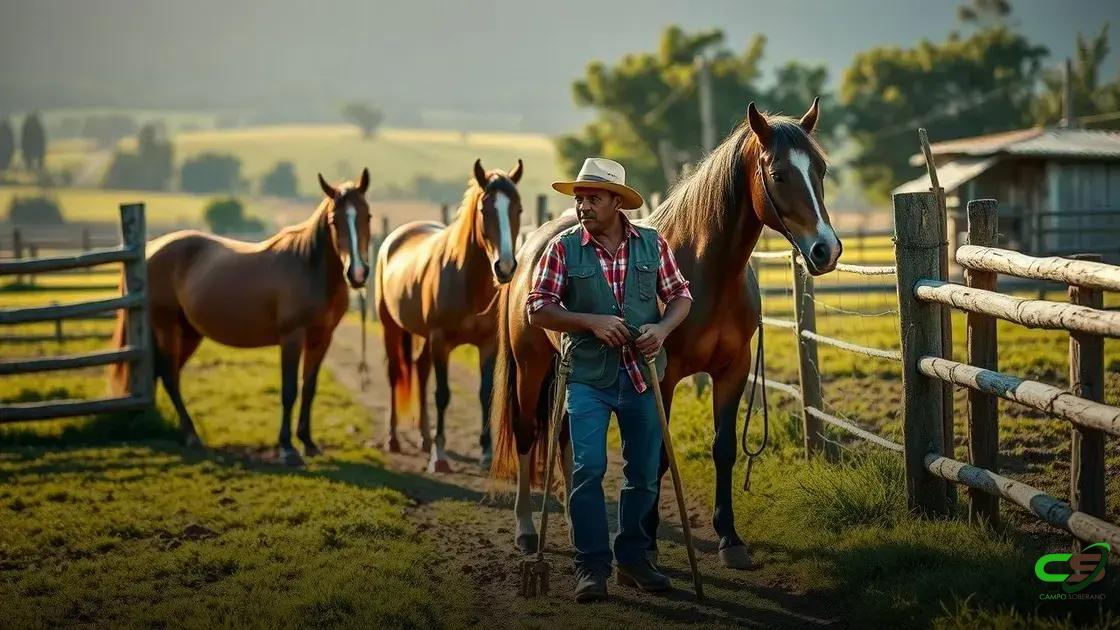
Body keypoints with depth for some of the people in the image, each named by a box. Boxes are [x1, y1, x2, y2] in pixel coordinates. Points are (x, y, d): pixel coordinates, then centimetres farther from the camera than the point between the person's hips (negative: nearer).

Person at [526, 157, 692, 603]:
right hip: (587, 376, -3)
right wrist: (590, 321, -18)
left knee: (644, 473, 9)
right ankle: (591, 566, -2)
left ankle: (633, 558, 24)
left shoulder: (652, 244, 2)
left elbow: (681, 295, 9)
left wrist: (663, 328, -12)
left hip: (641, 374, 3)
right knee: (588, 468, -11)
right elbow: (537, 310, -5)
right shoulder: (563, 248, -4)